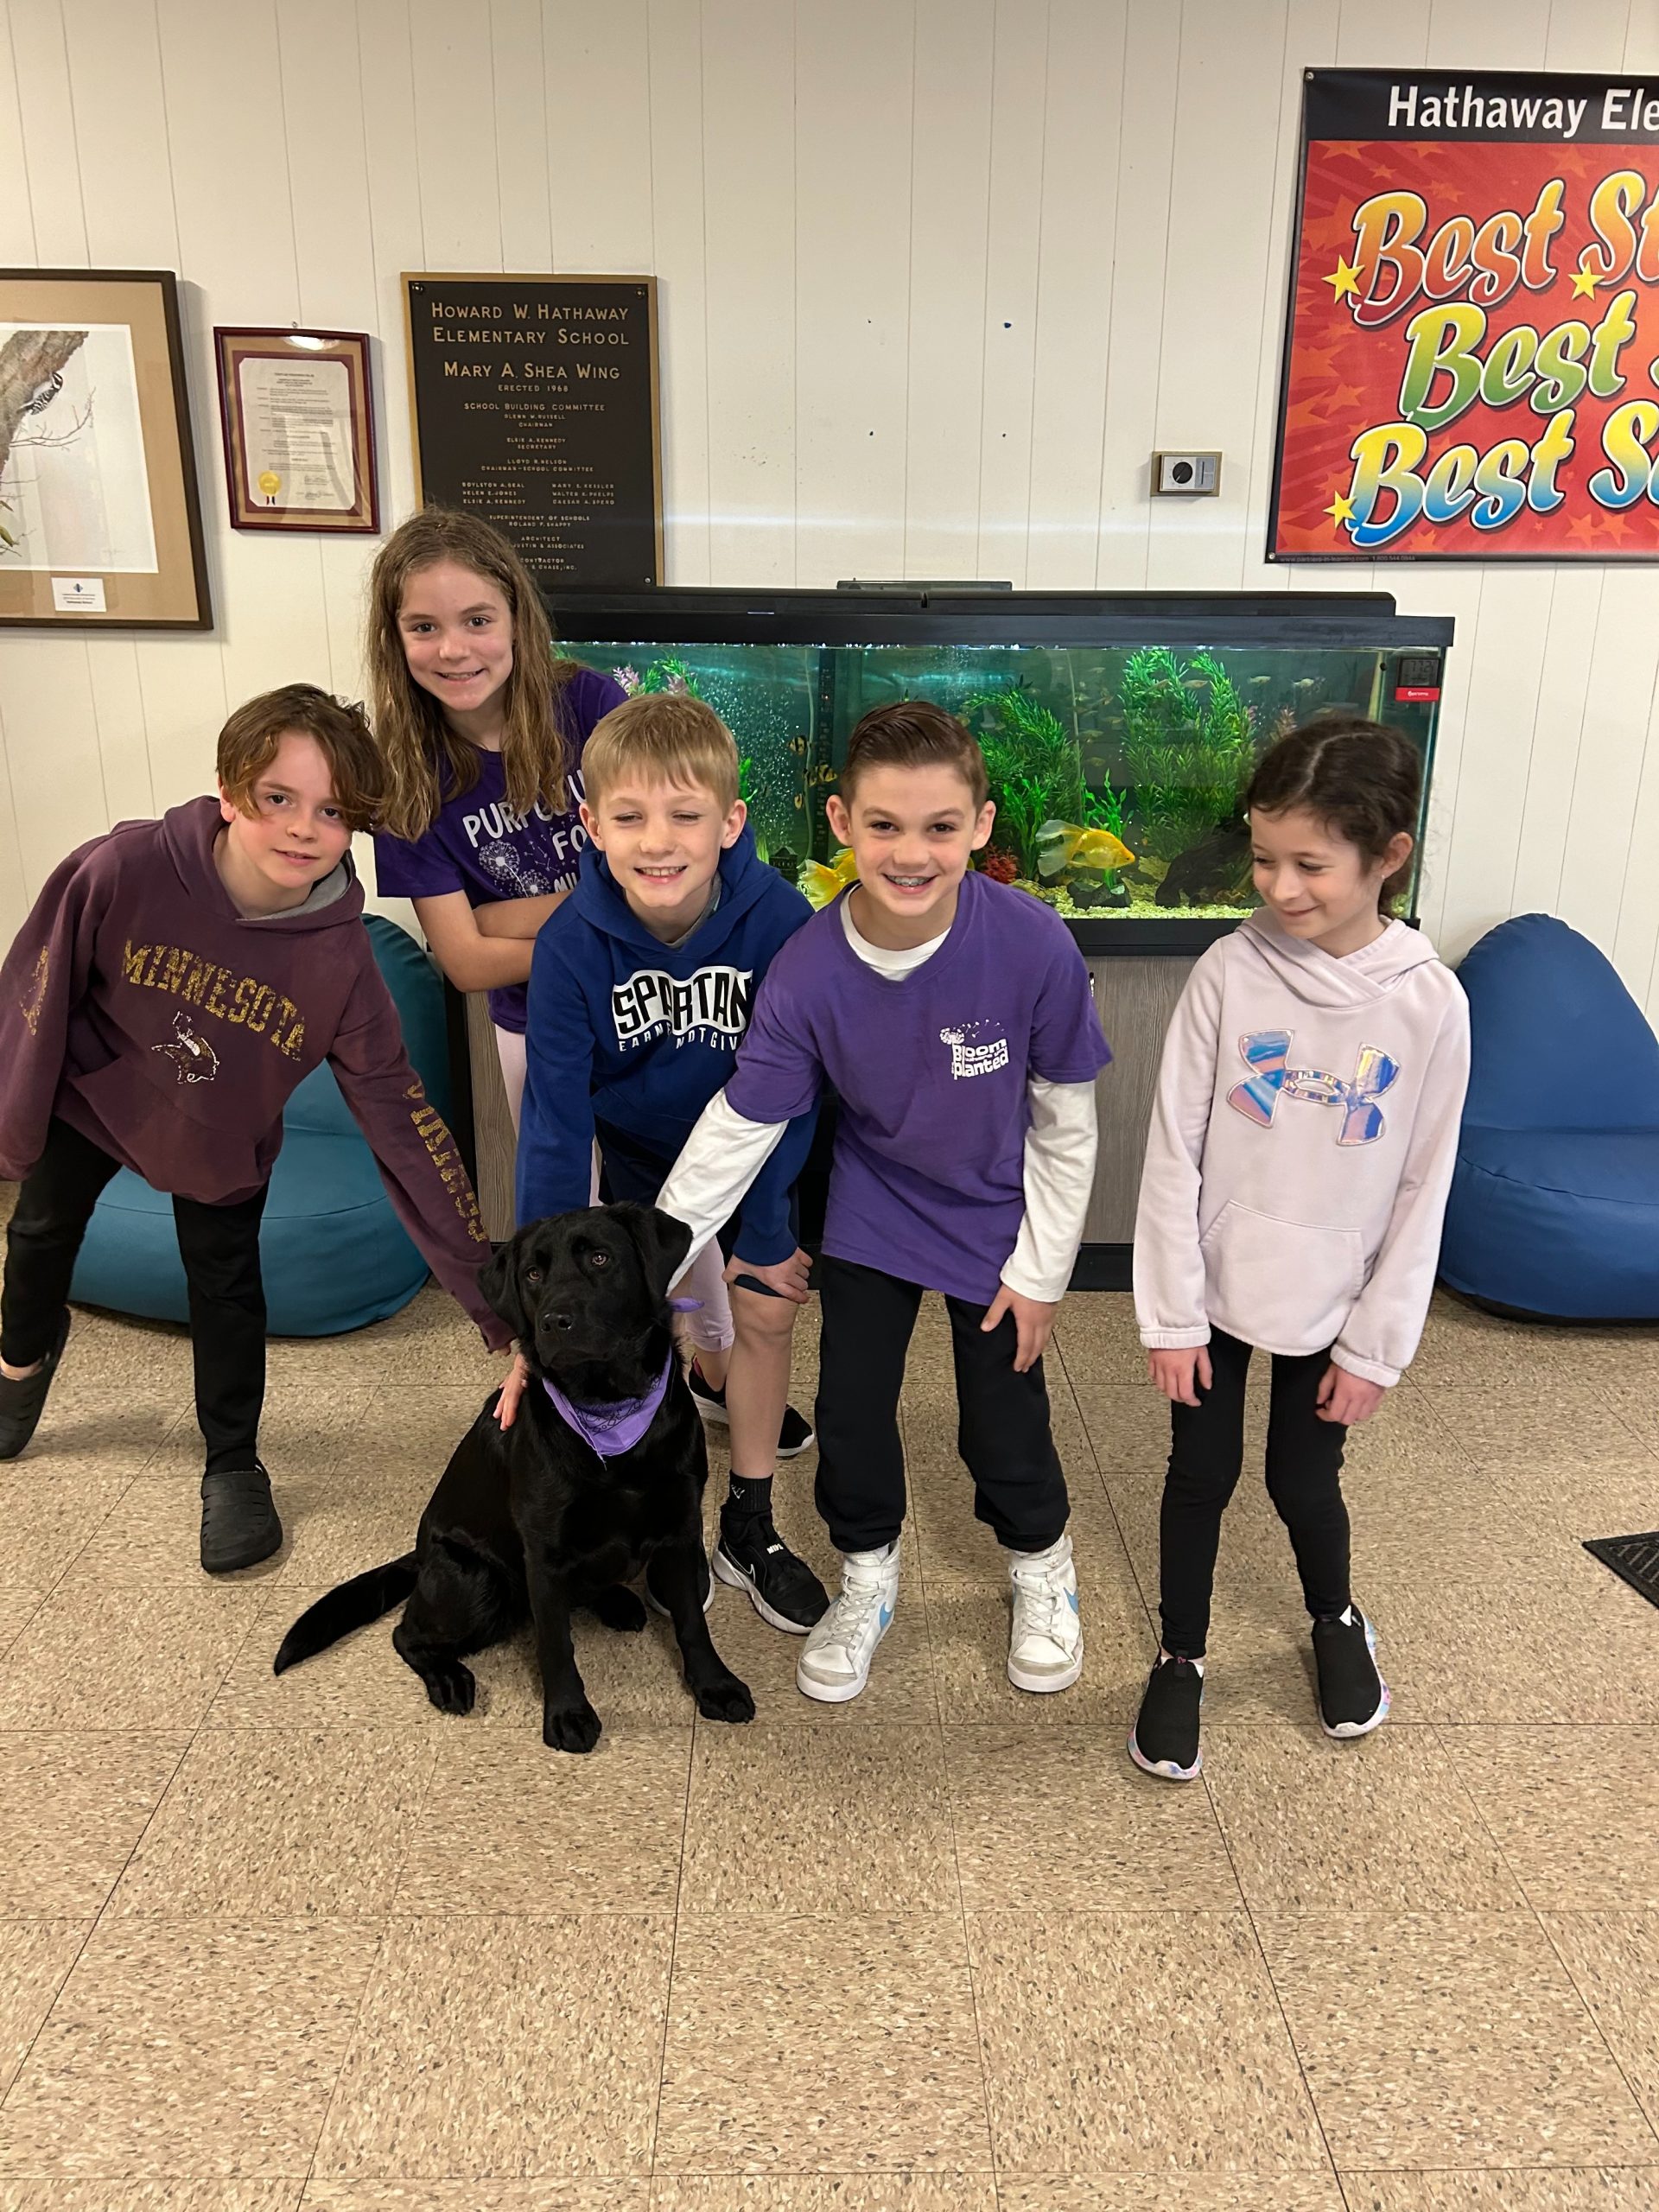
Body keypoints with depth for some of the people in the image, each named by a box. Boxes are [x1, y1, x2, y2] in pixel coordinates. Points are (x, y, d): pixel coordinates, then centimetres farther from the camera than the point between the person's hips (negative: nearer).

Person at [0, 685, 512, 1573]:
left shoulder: (341, 959, -32)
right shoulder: (122, 871, -36)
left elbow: (406, 1127, -28)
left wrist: (493, 1296, -28)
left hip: (221, 1143, -1)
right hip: (89, 1097, 2)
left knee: (228, 1290, 8)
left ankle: (233, 1467, 34)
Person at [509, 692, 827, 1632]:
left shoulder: (778, 919, -30)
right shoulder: (573, 944, -28)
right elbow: (555, 1119, -23)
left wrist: (766, 1232, -15)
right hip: (639, 1152, 0)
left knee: (766, 1310, 5)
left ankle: (749, 1527, 25)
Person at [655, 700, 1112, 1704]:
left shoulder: (1034, 947, -28)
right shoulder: (808, 971, -24)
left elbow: (1065, 1120, -14)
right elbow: (739, 1126, -15)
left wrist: (1042, 1270, -7)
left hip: (999, 1222, -1)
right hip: (870, 1214, 2)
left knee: (1004, 1422, 9)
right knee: (851, 1408, 9)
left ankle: (1042, 1565, 43)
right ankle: (869, 1579, 39)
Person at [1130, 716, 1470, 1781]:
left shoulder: (1431, 1003, -13)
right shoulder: (1230, 972, -14)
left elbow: (1422, 1192, -5)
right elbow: (1173, 1151, -10)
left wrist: (1377, 1346, -3)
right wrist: (1171, 1312, -9)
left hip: (1334, 1304, 0)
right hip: (1216, 1288, 0)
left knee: (1305, 1480, 16)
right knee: (1203, 1475, 12)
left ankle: (1338, 1622, 48)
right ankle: (1181, 1660, 35)